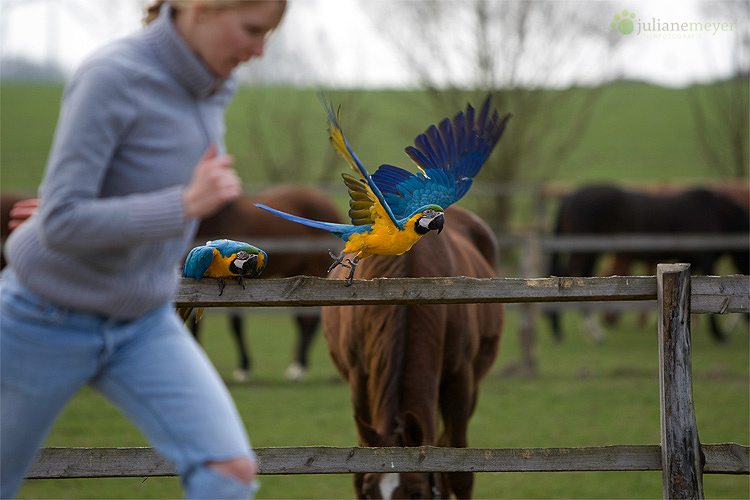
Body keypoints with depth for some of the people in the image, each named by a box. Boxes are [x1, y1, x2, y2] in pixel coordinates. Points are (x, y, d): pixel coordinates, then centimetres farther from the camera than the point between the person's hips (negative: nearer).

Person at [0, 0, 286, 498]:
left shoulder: (211, 84, -3)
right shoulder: (109, 78, -27)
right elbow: (59, 225, -29)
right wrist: (187, 205, -34)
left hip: (142, 326, 6)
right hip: (48, 321, -6)